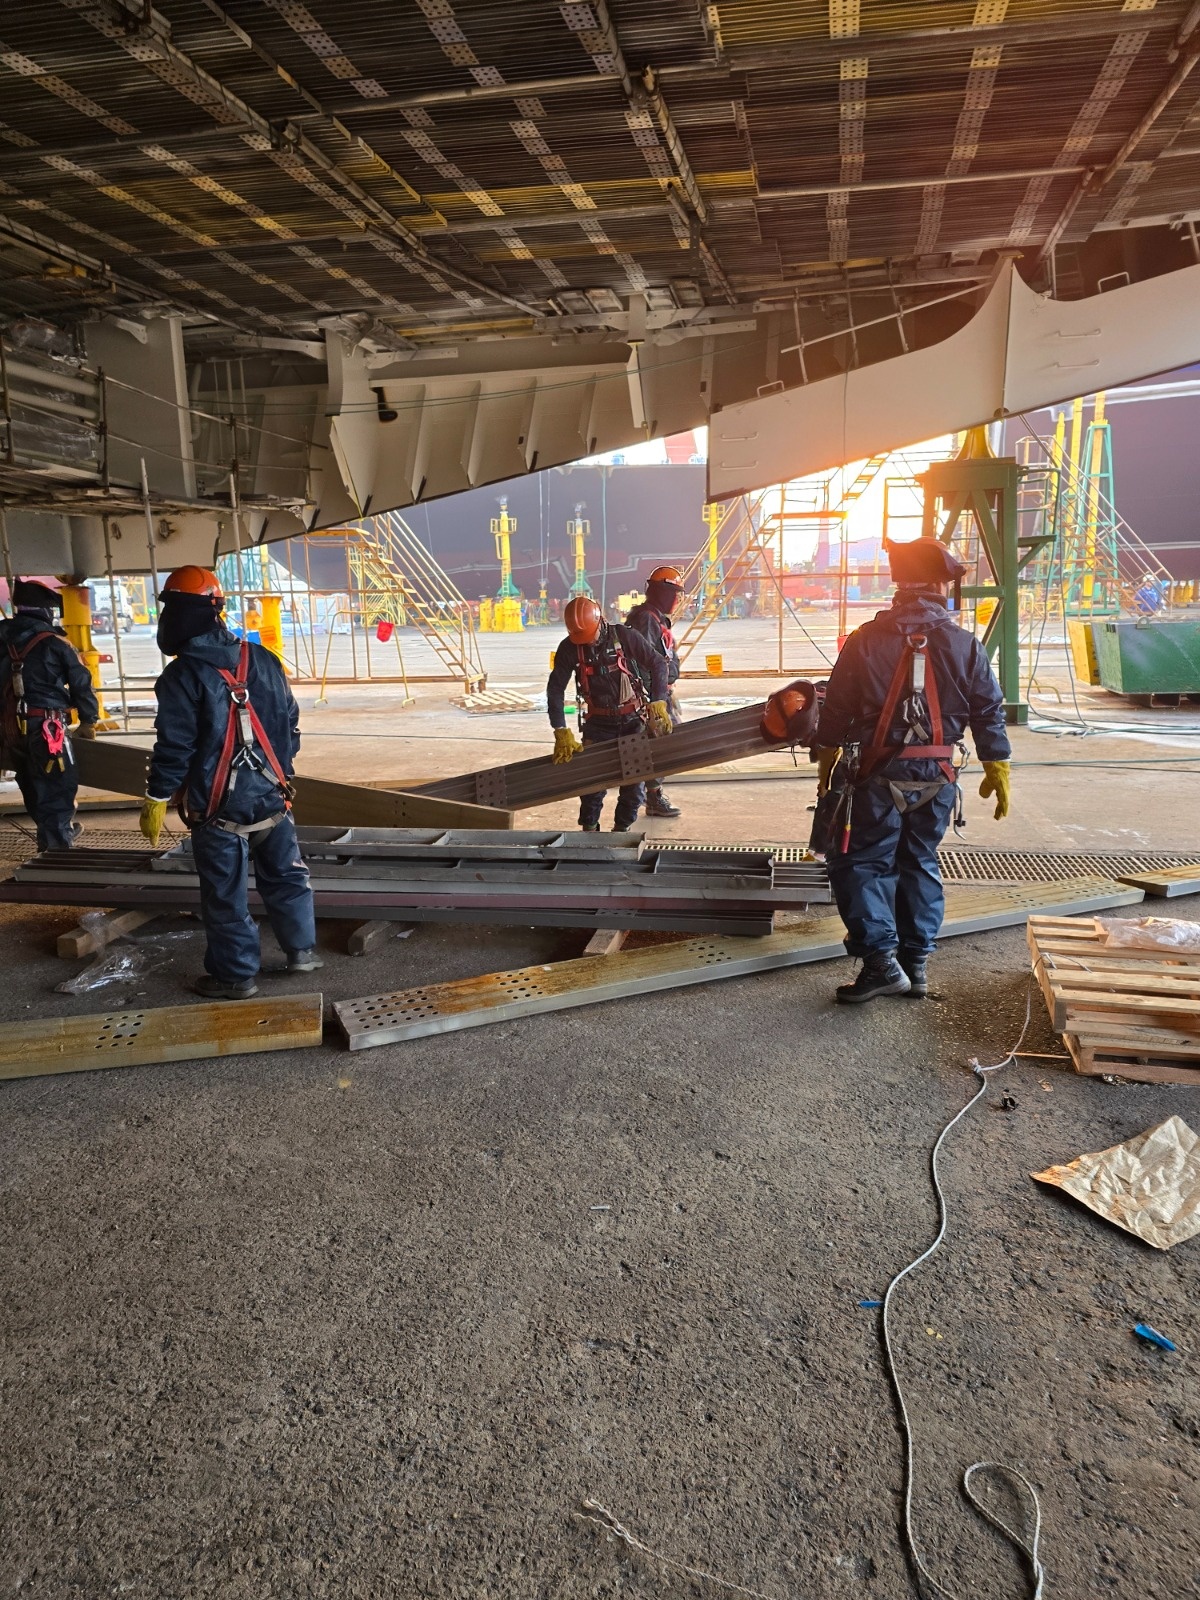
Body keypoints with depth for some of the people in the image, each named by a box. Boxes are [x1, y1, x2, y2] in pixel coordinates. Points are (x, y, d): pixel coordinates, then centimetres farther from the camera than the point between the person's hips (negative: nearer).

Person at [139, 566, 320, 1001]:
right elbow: (290, 725, 11)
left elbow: (174, 745, -15)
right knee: (285, 876, 18)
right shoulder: (263, 660, 5)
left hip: (219, 807, -6)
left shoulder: (184, 674, -15)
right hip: (271, 797, 6)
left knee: (225, 894, 6)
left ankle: (235, 975, 16)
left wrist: (156, 800, -6)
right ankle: (302, 950, 28)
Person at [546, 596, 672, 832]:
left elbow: (657, 664, -10)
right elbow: (555, 689, -11)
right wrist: (561, 733, -18)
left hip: (633, 718, -1)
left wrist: (658, 703, -21)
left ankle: (622, 828, 15)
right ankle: (589, 828, 12)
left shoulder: (623, 635, -14)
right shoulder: (569, 648, -11)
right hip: (599, 722, 1)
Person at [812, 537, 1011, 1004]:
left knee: (860, 862, 4)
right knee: (920, 864, 16)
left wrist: (826, 766, 11)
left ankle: (881, 959, -5)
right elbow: (989, 714, 3)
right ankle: (916, 962, 20)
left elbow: (835, 711, -1)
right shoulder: (964, 645, 0)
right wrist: (997, 772, 12)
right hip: (937, 774, 3)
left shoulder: (865, 640, -4)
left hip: (879, 773, -3)